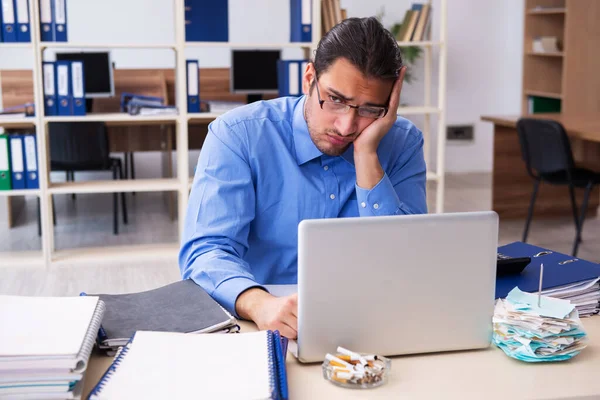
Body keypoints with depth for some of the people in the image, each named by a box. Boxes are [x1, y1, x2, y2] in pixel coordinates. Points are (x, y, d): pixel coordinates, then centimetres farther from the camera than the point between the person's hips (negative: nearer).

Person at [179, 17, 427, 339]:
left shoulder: (403, 143, -2)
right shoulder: (239, 135, -9)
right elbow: (205, 253, -18)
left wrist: (366, 155, -18)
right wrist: (259, 303, -39)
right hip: (255, 328, -1)